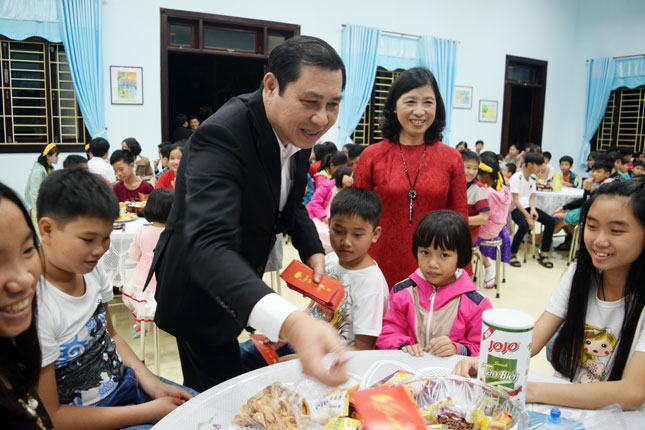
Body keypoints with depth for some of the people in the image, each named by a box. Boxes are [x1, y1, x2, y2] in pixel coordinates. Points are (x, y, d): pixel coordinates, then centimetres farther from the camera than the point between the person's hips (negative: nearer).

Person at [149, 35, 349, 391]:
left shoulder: (299, 129, -7)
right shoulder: (221, 136, -34)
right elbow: (207, 246, -47)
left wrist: (312, 249, -10)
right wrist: (291, 324, -61)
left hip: (242, 282, 8)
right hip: (199, 291, -7)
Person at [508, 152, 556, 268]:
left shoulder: (533, 178, 11)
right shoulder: (516, 178, -13)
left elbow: (532, 197, 13)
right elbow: (515, 201, -17)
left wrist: (533, 209, -9)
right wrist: (528, 217, -21)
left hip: (527, 206, 8)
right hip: (516, 208, -8)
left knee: (550, 221, -10)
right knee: (524, 225, -35)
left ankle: (543, 255, -4)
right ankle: (512, 254, -13)